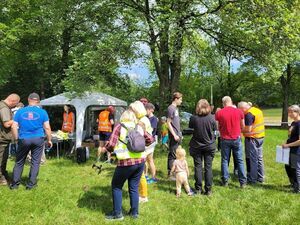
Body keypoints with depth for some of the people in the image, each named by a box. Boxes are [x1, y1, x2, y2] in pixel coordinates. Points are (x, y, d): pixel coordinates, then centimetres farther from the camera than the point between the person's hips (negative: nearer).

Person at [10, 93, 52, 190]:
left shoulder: (20, 111, 3)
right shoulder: (42, 112, -1)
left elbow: (14, 127, 1)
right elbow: (47, 128, -2)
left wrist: (16, 139, 10)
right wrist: (49, 140, 7)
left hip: (24, 139, 1)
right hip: (38, 139, -1)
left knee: (19, 162, 14)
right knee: (35, 162, 7)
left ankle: (14, 183, 18)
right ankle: (31, 184, 11)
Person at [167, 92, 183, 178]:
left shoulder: (176, 108, 14)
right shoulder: (171, 108, -13)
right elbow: (168, 122, -15)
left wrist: (179, 134, 17)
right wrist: (174, 135, -18)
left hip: (178, 135, 9)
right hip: (174, 136, -9)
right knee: (172, 155, -2)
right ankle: (170, 173, 6)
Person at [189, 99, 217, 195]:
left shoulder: (193, 118, -12)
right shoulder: (211, 117, -12)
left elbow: (190, 127, 4)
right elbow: (215, 129, 1)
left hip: (196, 146, 0)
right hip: (209, 145, 0)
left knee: (198, 166, 9)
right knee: (208, 167, 7)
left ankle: (198, 188, 13)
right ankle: (208, 190, 10)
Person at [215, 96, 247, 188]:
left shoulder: (219, 113, -7)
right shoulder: (239, 112, -4)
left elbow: (217, 127, 1)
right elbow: (243, 126, 5)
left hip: (225, 140, 0)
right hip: (237, 139, 0)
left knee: (225, 160, 11)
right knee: (240, 161, 8)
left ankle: (225, 181, 16)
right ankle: (243, 182, 11)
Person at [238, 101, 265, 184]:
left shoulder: (249, 114, -19)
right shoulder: (258, 110, 9)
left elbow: (248, 129, -21)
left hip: (252, 138, -9)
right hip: (260, 137, 9)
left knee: (251, 159, 1)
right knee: (259, 158, 15)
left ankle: (252, 179, 8)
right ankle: (260, 177, 24)